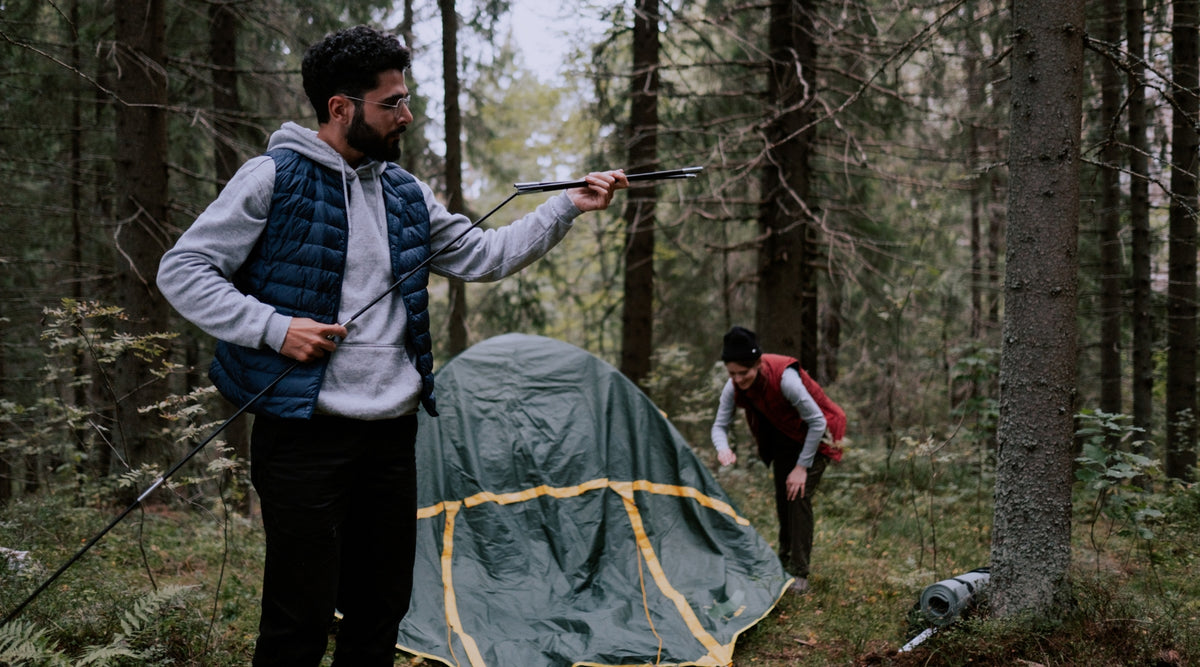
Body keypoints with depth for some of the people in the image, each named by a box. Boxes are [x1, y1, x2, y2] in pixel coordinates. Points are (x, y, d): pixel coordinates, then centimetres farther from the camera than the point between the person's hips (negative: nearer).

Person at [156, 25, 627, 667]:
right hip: (304, 433, -6)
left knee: (379, 613, 13)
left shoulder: (408, 196, 13)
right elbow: (182, 271, -6)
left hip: (392, 437, 7)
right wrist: (273, 328, -17)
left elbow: (484, 256, 19)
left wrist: (567, 206, 12)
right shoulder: (274, 178, -6)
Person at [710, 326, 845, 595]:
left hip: (816, 435, -6)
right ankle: (785, 564, 26)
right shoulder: (734, 386, -20)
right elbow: (720, 425, -10)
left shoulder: (784, 378, -37)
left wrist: (802, 466, -25)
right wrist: (723, 449, -33)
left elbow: (817, 422, -28)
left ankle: (799, 575, -13)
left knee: (798, 495, -17)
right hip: (785, 436, 6)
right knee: (783, 497, 9)